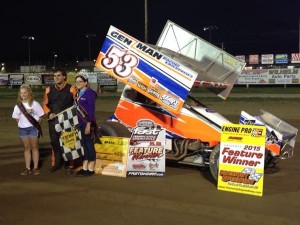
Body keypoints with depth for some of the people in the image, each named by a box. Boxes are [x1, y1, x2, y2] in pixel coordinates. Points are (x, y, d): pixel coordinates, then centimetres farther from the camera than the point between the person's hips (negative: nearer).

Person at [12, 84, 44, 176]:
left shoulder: (34, 104, -6)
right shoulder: (18, 105, 3)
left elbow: (40, 115, -2)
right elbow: (16, 117, 12)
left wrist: (36, 124, -6)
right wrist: (21, 124, 3)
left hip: (33, 128, -3)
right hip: (22, 129, 3)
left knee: (34, 147, 4)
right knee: (26, 148, 8)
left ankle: (36, 168, 9)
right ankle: (27, 168, 12)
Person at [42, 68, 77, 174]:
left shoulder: (71, 89, -4)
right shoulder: (49, 89, 9)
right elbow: (45, 104, 13)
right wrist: (49, 113, -4)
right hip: (53, 121, 4)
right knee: (55, 143, 10)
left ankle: (70, 165, 9)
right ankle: (56, 163, 24)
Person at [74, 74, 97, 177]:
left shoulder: (89, 92, -11)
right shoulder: (78, 93, 13)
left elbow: (91, 110, -15)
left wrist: (88, 125, -20)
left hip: (87, 123, -8)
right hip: (80, 124, 8)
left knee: (89, 145, -1)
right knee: (83, 145, 11)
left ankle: (90, 169, 6)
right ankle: (84, 168, 17)